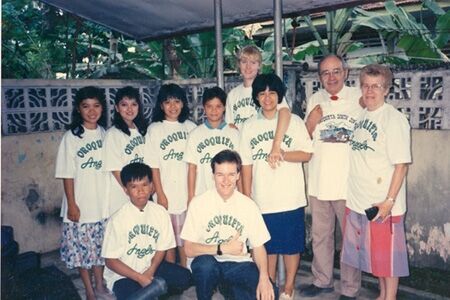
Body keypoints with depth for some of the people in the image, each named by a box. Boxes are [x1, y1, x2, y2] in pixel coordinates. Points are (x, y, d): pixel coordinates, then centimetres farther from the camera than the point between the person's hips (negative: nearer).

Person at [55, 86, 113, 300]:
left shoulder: (105, 134, 3)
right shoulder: (71, 137, -9)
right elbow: (67, 174, -8)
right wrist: (72, 204, -11)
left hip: (103, 203, 3)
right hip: (81, 204, -3)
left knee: (100, 246, 14)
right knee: (82, 248, 7)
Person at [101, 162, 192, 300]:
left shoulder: (160, 212, -7)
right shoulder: (118, 219, -17)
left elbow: (162, 248, 2)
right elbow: (111, 261, -13)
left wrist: (150, 272, -14)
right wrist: (140, 278, -19)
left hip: (150, 267, 5)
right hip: (123, 274, -5)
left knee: (184, 277, -14)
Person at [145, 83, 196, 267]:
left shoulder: (190, 127, 6)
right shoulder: (154, 129, -1)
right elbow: (153, 165, -3)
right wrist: (160, 194, -7)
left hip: (188, 192, 2)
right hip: (166, 194, -2)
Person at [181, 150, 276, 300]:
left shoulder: (249, 205, -3)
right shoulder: (198, 203, -9)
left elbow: (258, 247, 0)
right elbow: (189, 249, -10)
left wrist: (264, 277, -17)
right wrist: (223, 248, -18)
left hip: (239, 264, 1)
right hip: (208, 263, -1)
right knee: (205, 264, -35)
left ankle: (227, 288, 7)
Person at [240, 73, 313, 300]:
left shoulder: (294, 121, 1)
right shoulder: (249, 126, 5)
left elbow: (307, 154, -1)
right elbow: (246, 165, 5)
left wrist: (283, 155, -19)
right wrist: (246, 198, 2)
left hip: (291, 199, -1)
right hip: (262, 201, 2)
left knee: (291, 246, 7)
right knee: (267, 246, 13)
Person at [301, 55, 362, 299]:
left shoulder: (360, 97, -4)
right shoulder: (314, 100, 8)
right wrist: (310, 123, -6)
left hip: (350, 181, -3)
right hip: (319, 180, 4)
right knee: (320, 234, 16)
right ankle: (322, 280, 33)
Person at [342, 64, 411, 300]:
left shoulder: (394, 119, -12)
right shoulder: (361, 116, 9)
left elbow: (401, 164, -15)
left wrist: (389, 200, -18)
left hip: (382, 203, -7)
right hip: (358, 200, 7)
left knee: (387, 254, 6)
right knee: (373, 253, 18)